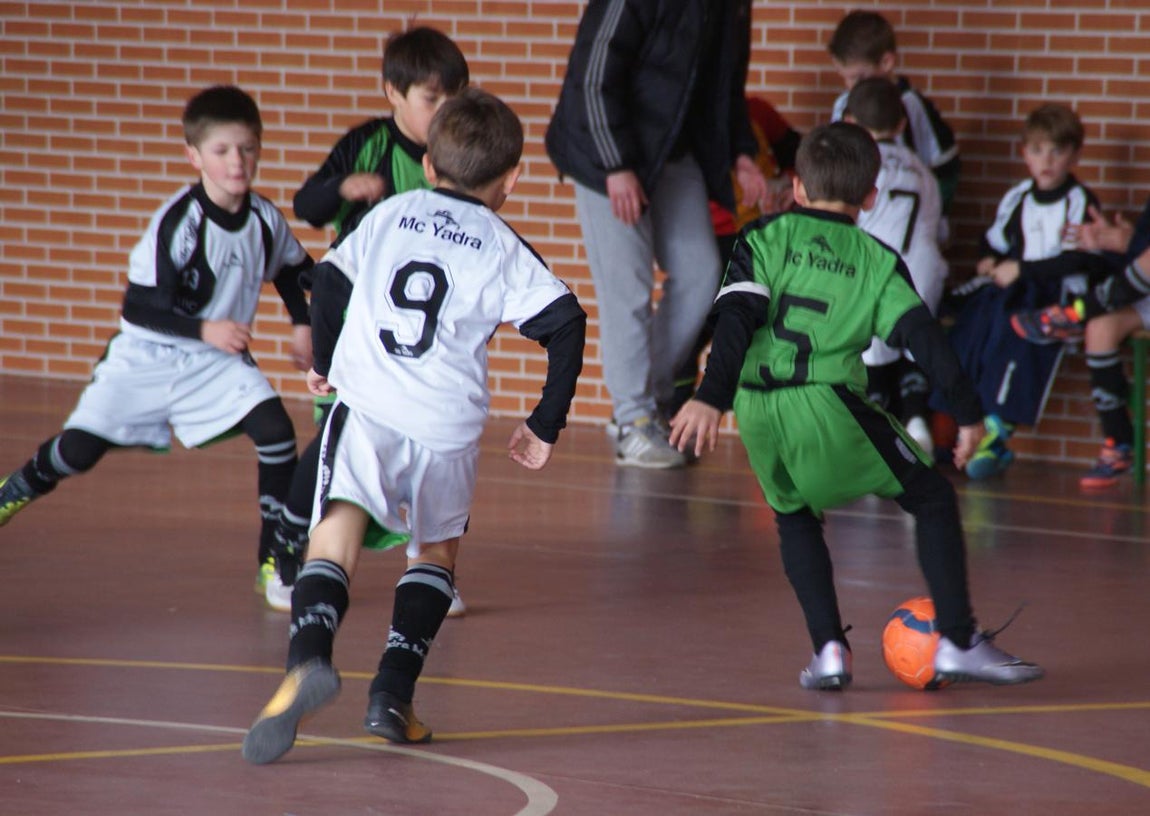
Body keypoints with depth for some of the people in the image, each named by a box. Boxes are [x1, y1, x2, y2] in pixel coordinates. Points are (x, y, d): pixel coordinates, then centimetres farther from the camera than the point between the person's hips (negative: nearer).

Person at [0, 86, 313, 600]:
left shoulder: (265, 219, -8)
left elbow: (293, 269, 17)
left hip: (218, 361, 3)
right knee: (80, 448, -3)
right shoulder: (177, 222, -23)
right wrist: (203, 329, -29)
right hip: (147, 356, -3)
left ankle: (276, 558, -9)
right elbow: (139, 308, -22)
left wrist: (303, 324, 8)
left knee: (275, 429, -19)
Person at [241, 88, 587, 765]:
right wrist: (546, 427, 8)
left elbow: (330, 282, 18)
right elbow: (566, 323, 0)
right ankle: (393, 695, 9)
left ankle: (310, 658, -34)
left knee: (334, 542, -5)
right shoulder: (504, 249, 10)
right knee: (436, 550, 22)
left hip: (366, 407, 0)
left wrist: (325, 363, 37)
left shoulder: (390, 215, 16)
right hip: (448, 428, 0)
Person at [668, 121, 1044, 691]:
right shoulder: (877, 260, 11)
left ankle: (828, 649, 13)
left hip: (757, 409, 2)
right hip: (827, 408, -2)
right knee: (932, 499, 13)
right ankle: (959, 644, 9)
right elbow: (922, 335, 1)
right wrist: (967, 412, 4)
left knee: (795, 519, 26)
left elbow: (736, 320, -3)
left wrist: (711, 398, -9)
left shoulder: (764, 239, 11)